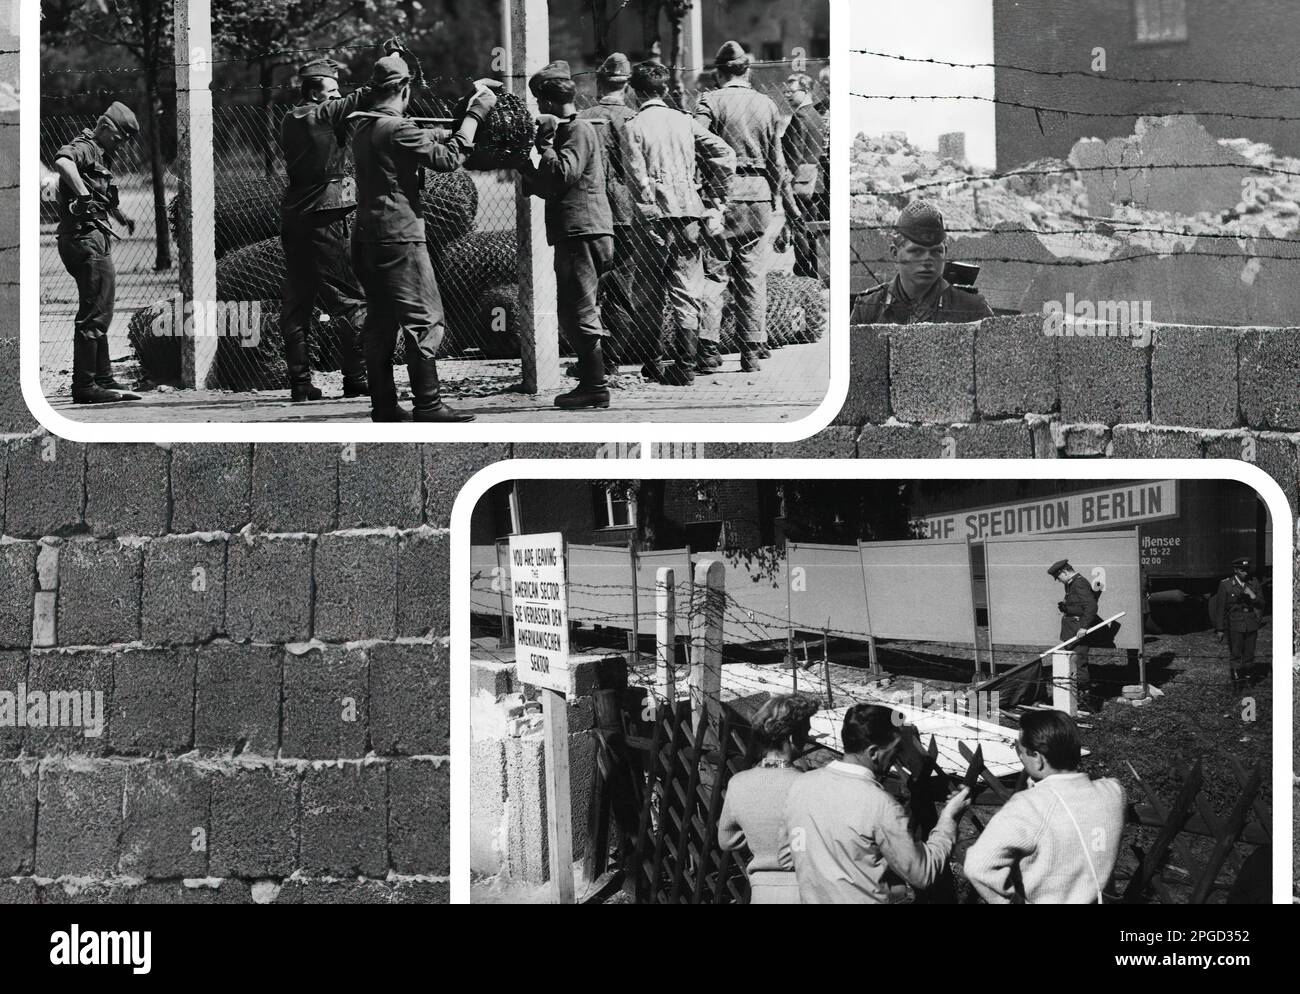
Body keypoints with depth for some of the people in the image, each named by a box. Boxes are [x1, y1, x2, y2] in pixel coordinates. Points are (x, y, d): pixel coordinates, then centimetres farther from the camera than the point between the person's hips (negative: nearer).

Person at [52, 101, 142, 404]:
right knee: (94, 314, -10)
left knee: (100, 312, 16)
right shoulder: (84, 148, -9)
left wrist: (121, 216, 49)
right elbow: (61, 161, -34)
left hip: (96, 240, 11)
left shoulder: (101, 155, 23)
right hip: (85, 239, -11)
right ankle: (84, 385, -8)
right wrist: (84, 195, -40)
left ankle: (104, 380, 24)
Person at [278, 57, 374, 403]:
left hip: (293, 218, 8)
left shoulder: (291, 121, 14)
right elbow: (361, 100, -15)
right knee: (350, 301, -3)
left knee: (296, 302, 8)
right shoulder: (324, 115, -7)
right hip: (324, 219, -8)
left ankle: (299, 382, 8)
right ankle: (356, 380, -4)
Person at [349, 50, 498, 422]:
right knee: (425, 320, -5)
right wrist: (474, 114, -8)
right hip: (399, 238, -9)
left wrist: (469, 107, 19)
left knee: (380, 322, 12)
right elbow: (448, 158, -17)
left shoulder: (362, 127, 13)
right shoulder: (397, 129, -14)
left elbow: (426, 142, 20)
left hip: (366, 237, 9)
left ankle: (384, 404, 12)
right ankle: (428, 405, -7)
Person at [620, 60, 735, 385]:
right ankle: (686, 365, 2)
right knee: (687, 293, 5)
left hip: (655, 215, -3)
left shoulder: (633, 127, -2)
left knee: (653, 293, 10)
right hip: (689, 212, 3)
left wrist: (649, 214, -5)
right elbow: (725, 153, 2)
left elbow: (637, 177, -11)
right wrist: (713, 197, 9)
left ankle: (655, 361, 13)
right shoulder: (685, 121, 8)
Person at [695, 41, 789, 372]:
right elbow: (776, 159, 11)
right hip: (759, 195, 3)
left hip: (722, 193, -3)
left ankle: (708, 346, -3)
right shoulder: (767, 105, 8)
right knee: (753, 275, 7)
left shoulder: (710, 102, -4)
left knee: (714, 270, 3)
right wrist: (777, 197, 21)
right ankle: (753, 351, 7)